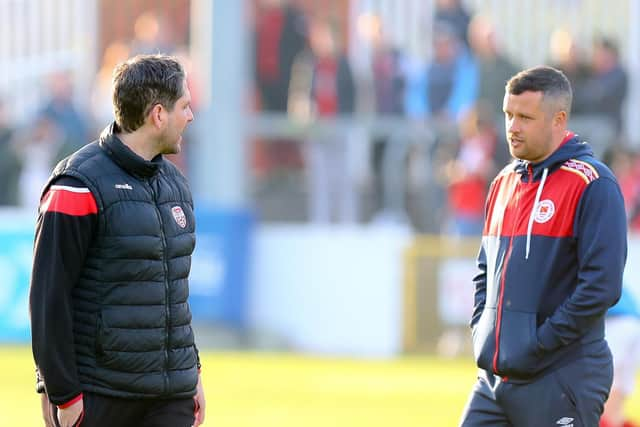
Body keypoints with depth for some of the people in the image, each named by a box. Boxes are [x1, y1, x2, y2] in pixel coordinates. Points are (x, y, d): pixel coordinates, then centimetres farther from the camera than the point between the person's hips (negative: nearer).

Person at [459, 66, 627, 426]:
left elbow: (602, 285, -17)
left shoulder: (592, 185, -9)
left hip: (562, 382, -7)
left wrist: (540, 344, -16)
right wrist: (482, 332, 9)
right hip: (492, 381, 7)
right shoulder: (505, 183, 15)